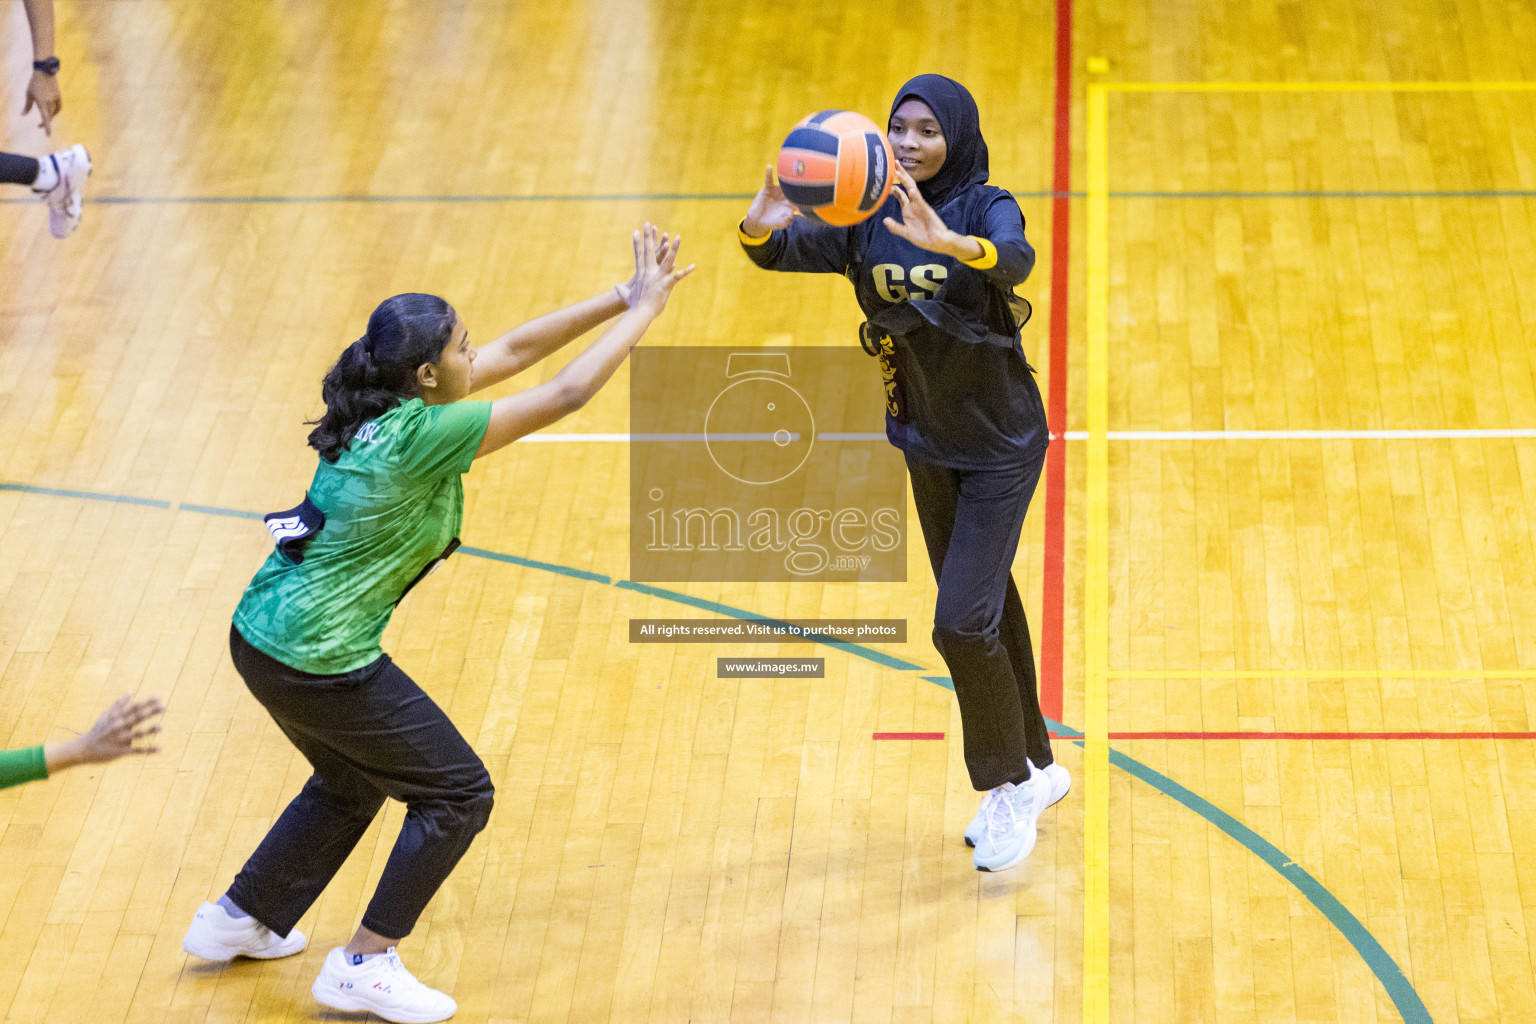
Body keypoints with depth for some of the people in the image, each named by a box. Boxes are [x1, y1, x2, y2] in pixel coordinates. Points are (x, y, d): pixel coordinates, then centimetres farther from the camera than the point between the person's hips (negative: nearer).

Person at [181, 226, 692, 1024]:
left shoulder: (389, 405, 3)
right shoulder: (423, 434, -22)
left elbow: (514, 349, 12)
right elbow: (567, 394, -17)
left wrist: (616, 300, 8)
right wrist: (643, 311, -7)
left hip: (264, 636, 9)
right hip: (319, 661, -9)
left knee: (350, 784, 31)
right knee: (457, 794, 5)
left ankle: (238, 920, 42)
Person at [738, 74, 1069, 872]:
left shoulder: (984, 208, -19)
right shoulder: (870, 222, -5)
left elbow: (1015, 259, -41)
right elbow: (785, 252, -17)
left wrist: (950, 243, -62)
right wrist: (760, 228, -42)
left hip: (1000, 445, -6)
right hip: (928, 446, 6)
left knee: (962, 623, -13)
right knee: (984, 612, 18)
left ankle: (1012, 784, 7)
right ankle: (1034, 769, 35)